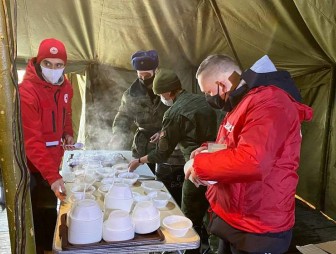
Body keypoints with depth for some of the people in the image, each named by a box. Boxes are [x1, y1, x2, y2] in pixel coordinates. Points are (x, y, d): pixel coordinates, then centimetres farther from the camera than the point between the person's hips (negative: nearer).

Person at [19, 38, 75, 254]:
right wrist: (53, 176, -35)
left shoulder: (65, 87, 2)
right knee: (35, 219, 6)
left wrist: (68, 133, 0)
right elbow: (32, 142, -28)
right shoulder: (27, 92, -22)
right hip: (32, 168, -7)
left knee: (50, 213, 22)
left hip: (52, 163, 7)